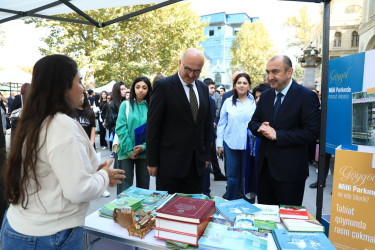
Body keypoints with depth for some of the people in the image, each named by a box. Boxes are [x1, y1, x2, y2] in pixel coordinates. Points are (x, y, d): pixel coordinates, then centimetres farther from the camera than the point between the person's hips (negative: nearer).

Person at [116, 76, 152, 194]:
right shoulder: (125, 105, 2)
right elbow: (120, 128, -4)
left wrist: (144, 146, -15)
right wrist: (129, 150, -11)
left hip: (144, 153, 2)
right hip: (126, 153, -2)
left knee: (143, 186, 12)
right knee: (124, 188, 1)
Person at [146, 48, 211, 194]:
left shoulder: (203, 88, 10)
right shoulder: (163, 86, -7)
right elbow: (152, 126, -8)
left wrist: (206, 155, 12)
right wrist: (152, 162, -8)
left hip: (196, 163, 5)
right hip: (170, 162, -5)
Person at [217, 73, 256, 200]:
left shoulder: (255, 102, 2)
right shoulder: (228, 102, 7)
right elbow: (221, 124, 9)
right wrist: (219, 143, 5)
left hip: (249, 145, -1)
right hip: (231, 144, 1)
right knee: (232, 176, 7)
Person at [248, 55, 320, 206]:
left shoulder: (306, 96, -10)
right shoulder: (265, 96, 9)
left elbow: (312, 132, -17)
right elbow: (253, 122, 13)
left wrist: (277, 135, -21)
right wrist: (261, 128, -11)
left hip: (289, 171, -5)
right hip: (264, 166, 6)